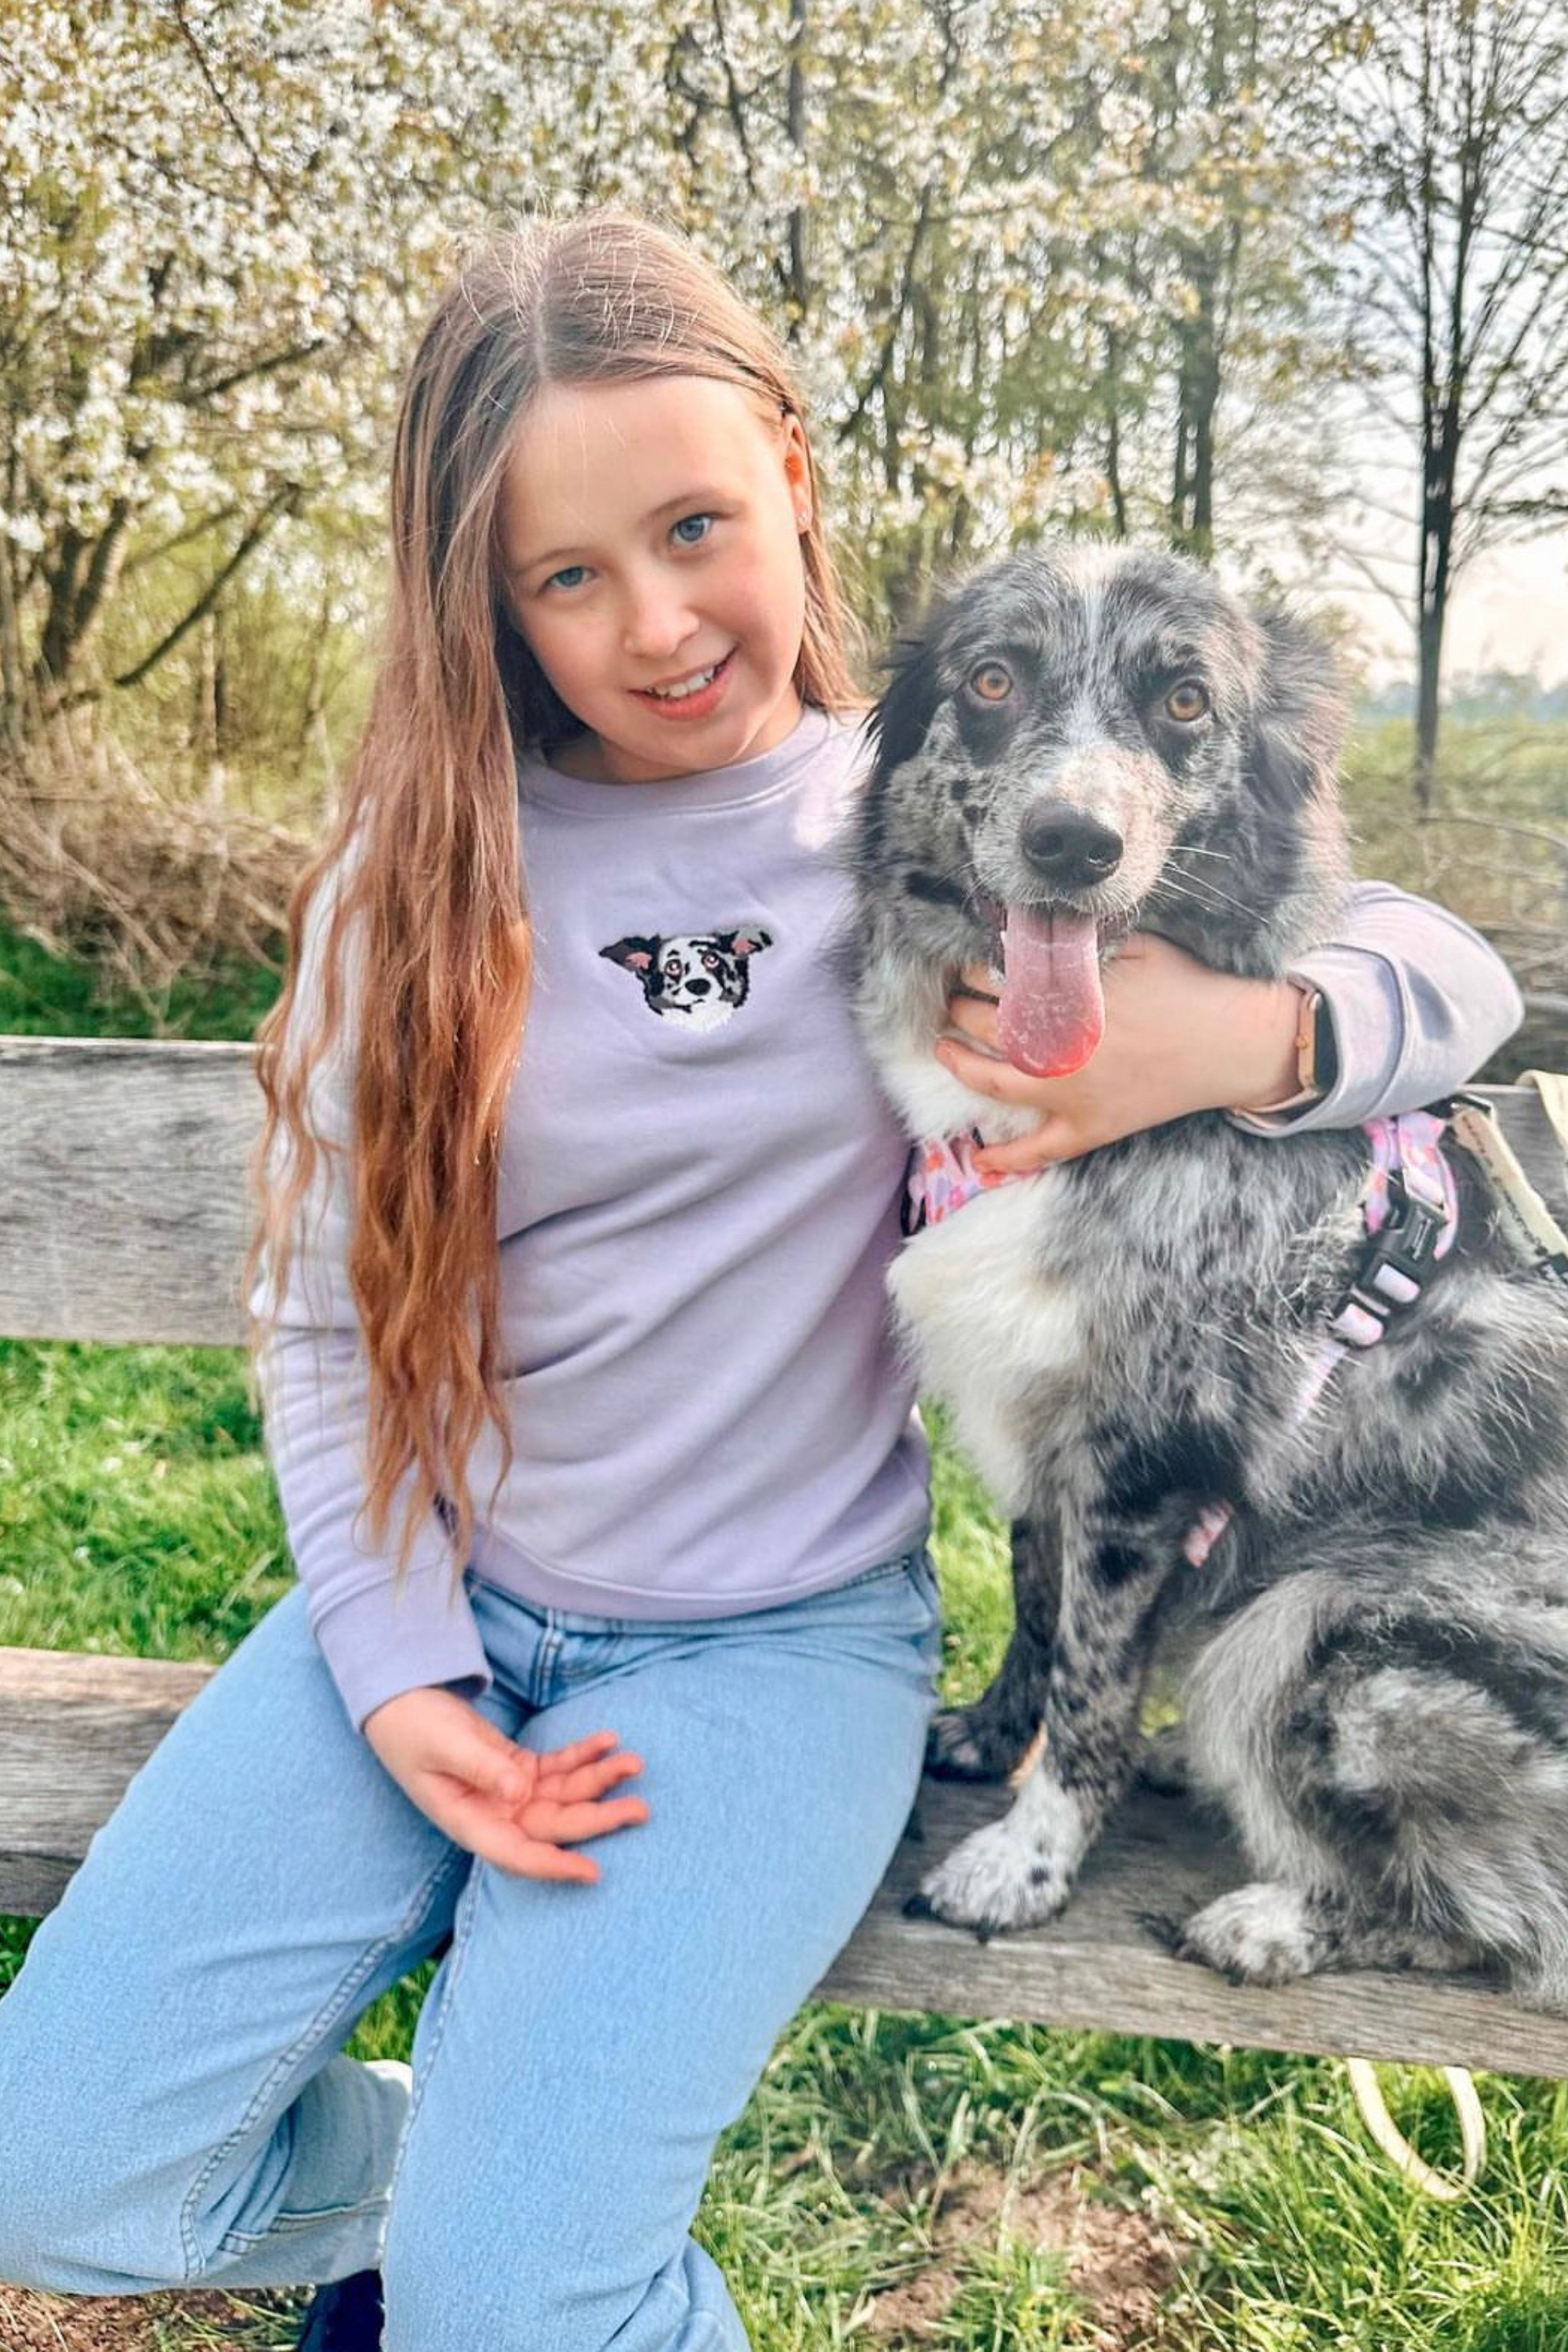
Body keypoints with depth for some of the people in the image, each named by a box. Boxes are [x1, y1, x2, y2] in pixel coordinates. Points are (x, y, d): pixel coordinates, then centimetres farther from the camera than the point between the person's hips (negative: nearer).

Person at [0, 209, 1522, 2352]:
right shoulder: (424, 868, -1)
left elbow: (1452, 976, -1)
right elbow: (330, 1315, 2)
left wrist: (1245, 1038, -23)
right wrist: (395, 1670, -8)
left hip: (776, 1637, -2)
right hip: (443, 1595, 3)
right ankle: (395, 2175, 26)